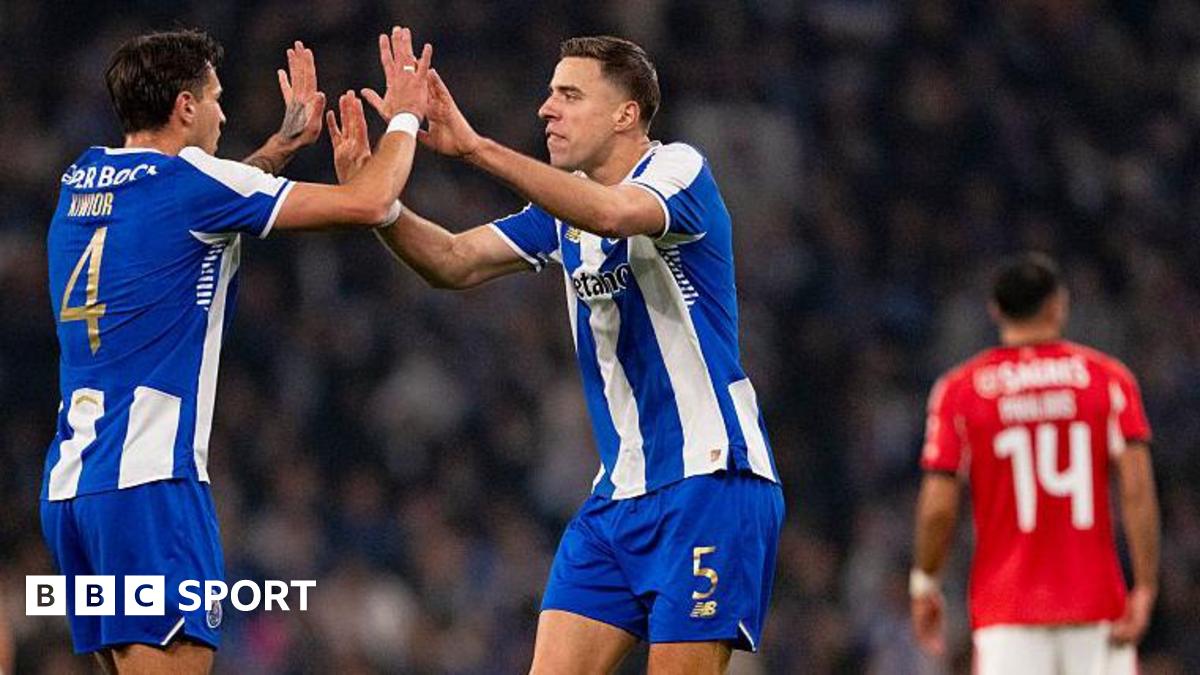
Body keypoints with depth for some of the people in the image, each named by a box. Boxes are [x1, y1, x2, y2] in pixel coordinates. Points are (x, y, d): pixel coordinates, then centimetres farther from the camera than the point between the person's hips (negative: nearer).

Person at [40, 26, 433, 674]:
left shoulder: (81, 183, 15)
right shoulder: (187, 181, -8)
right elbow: (368, 202, -6)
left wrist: (284, 143, 41)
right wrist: (404, 117, 11)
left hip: (68, 481, 8)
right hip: (148, 479, -8)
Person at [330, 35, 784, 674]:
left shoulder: (679, 169, -10)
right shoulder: (564, 202, 15)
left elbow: (613, 213, -32)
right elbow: (456, 261, 7)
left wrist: (475, 147, -37)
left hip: (708, 479, -8)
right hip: (618, 492, 8)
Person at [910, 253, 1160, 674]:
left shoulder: (959, 390, 2)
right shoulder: (1108, 379, 2)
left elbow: (938, 508, -1)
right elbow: (1137, 492, -6)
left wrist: (924, 584, 13)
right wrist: (1145, 588, -5)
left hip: (1006, 610, 0)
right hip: (1096, 607, 0)